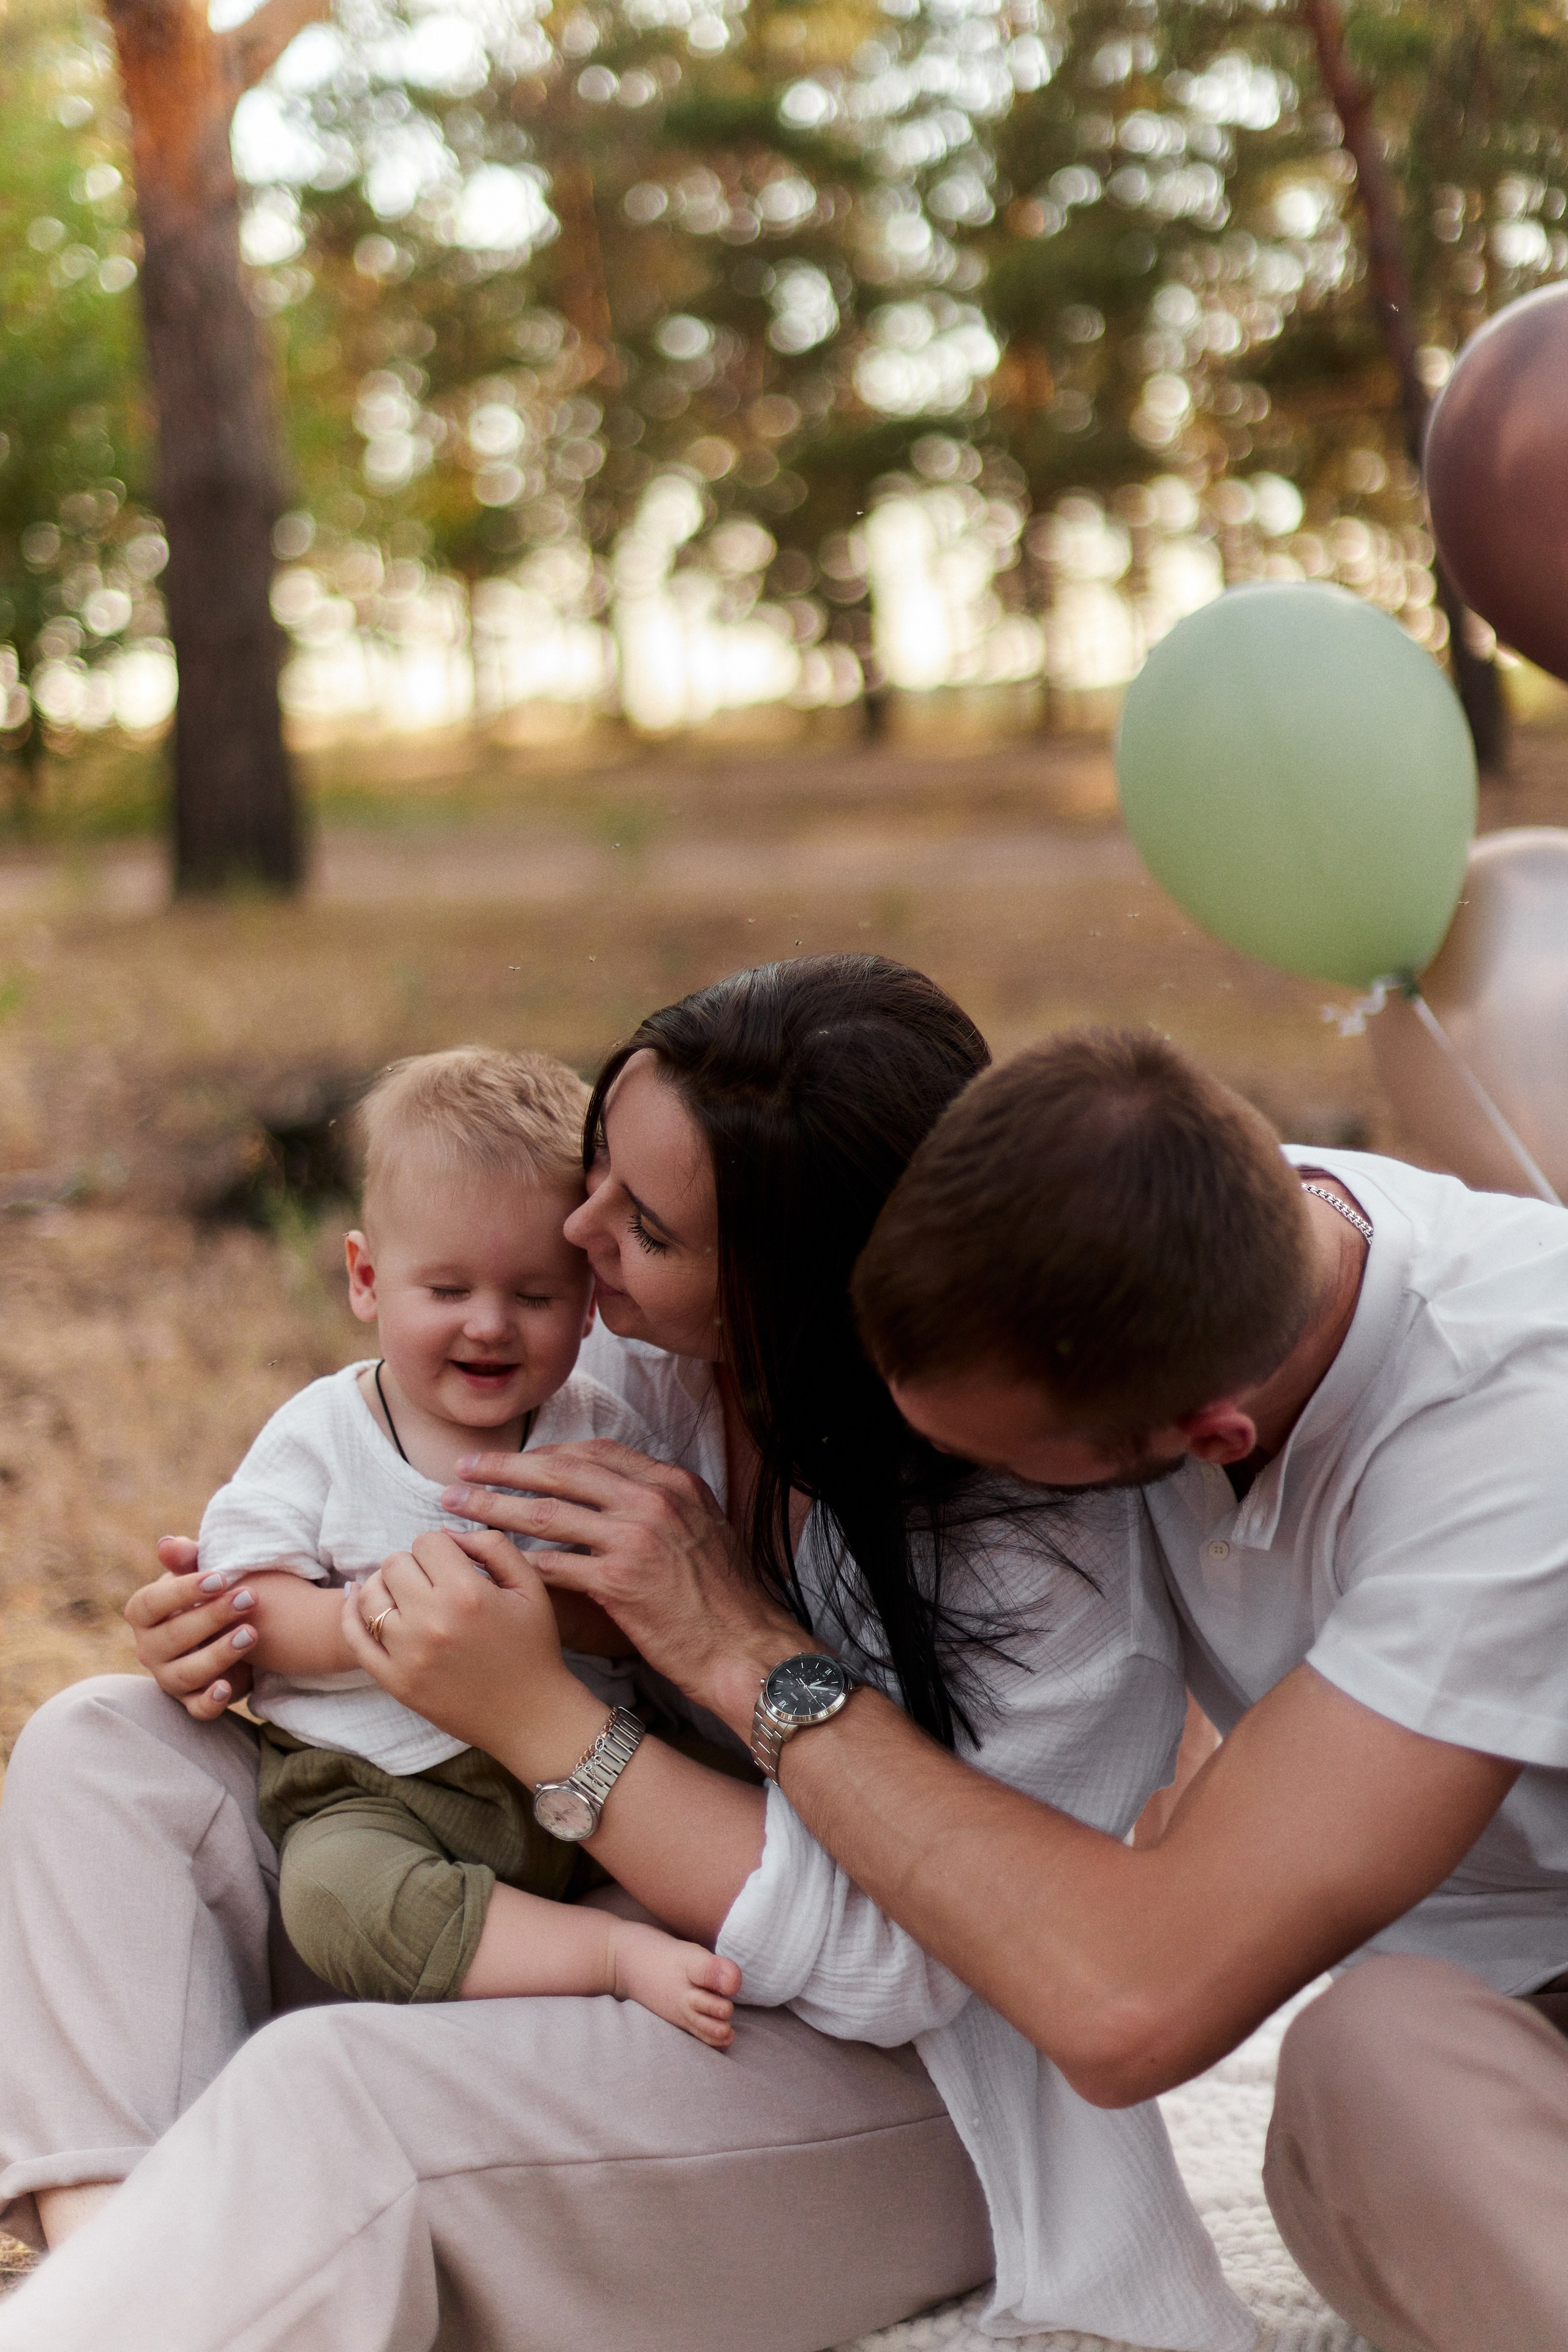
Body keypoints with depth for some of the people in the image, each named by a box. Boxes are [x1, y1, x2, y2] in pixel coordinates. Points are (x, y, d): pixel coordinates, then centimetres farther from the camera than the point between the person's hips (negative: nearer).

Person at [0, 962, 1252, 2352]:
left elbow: (891, 1960, -25)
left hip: (901, 2089, -8)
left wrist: (533, 1717, -28)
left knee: (330, 2093, -34)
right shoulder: (637, 1355, -7)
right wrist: (244, 1615, -10)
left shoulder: (1047, 1526, -25)